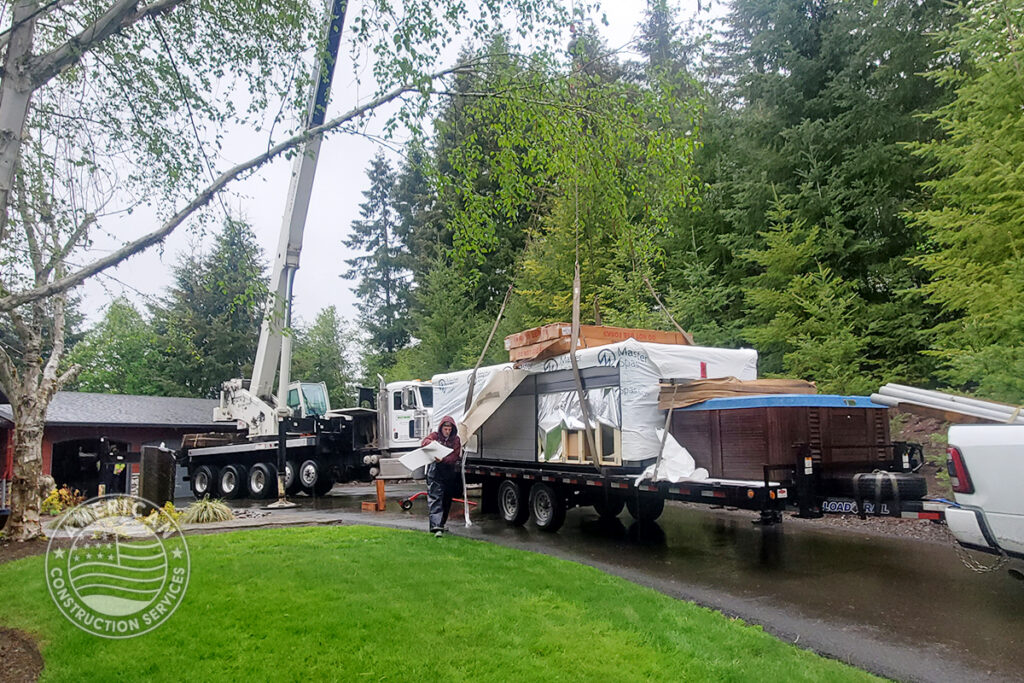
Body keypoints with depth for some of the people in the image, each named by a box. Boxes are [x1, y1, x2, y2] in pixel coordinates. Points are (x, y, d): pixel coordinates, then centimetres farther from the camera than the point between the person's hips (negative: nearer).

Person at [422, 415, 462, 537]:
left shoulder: (456, 440, 8)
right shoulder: (435, 436, 8)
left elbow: (455, 456, -4)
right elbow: (424, 442, -10)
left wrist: (443, 459, -23)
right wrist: (431, 442, -33)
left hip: (450, 473, 3)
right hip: (435, 472, -3)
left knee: (447, 500, 11)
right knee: (435, 499, -13)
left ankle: (442, 523, 28)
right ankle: (437, 527, -22)